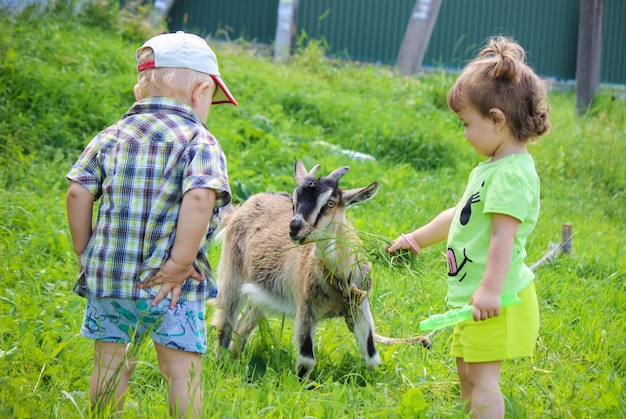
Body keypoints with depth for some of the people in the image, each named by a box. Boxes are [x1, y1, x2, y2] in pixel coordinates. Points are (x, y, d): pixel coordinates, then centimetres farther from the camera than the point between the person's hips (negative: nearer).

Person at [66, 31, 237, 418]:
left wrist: (85, 254, 11)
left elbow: (78, 192, 3)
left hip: (107, 273, 4)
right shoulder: (200, 142, -6)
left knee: (110, 368, 14)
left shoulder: (112, 137, 9)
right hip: (171, 285, -4)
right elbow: (200, 197, -22)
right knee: (183, 372, 5)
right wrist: (181, 263, -18)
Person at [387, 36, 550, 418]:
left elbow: (504, 233, -27)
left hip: (497, 302, -11)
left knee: (483, 378, -10)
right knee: (467, 372, 20)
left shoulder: (513, 173, -20)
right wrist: (418, 239, 31)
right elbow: (459, 215, 26)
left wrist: (491, 289, -31)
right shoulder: (491, 168, 14)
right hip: (473, 295, 11)